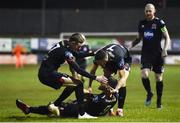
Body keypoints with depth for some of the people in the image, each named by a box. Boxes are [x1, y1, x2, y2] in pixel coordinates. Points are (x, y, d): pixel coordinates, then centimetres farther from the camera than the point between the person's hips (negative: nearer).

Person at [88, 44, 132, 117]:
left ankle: (120, 109, -17)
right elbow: (93, 71, -16)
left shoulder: (118, 57, -46)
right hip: (110, 61, 4)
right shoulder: (98, 56, -33)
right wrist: (89, 86, -26)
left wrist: (116, 89, -63)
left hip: (125, 59, -4)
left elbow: (122, 77, -47)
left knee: (122, 83, -23)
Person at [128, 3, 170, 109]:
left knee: (159, 78, 4)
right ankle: (149, 93, 10)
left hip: (158, 54, -3)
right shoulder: (142, 23, 9)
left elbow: (167, 37, -1)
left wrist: (165, 49, -15)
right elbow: (139, 38, 21)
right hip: (146, 54, 3)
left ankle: (159, 101, 16)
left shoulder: (159, 23, -4)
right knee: (144, 74, -17)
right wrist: (131, 46, 7)